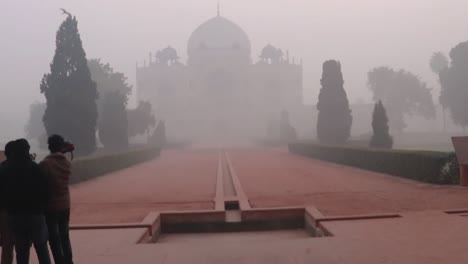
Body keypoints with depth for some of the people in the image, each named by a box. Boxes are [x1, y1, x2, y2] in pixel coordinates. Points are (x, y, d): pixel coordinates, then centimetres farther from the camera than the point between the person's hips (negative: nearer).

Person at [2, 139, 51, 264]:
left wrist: (10, 209, 15)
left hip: (15, 215, 3)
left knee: (21, 249, 10)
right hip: (35, 213, -3)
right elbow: (44, 189, -12)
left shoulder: (6, 170, 1)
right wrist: (41, 206, 4)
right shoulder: (34, 168, -12)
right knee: (41, 247, 9)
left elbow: (4, 193, 5)